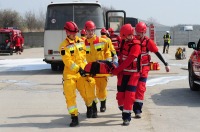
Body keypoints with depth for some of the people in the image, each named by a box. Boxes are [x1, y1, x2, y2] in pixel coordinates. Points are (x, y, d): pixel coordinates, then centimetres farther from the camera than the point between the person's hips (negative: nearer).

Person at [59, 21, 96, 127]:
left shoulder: (81, 42, 8)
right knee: (70, 95, -10)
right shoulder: (64, 46, -10)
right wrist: (78, 69, -23)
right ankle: (74, 117, -1)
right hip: (70, 74, -4)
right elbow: (68, 61, -17)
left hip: (82, 73, 4)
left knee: (88, 93, 2)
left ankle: (89, 107, 36)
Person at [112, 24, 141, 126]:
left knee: (129, 95, -10)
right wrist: (118, 71, 8)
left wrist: (116, 71, -22)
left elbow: (128, 61, -23)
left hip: (133, 73, -6)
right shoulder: (124, 42, 5)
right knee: (120, 94, 4)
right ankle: (122, 108, 29)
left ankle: (127, 117, -4)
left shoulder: (136, 45, -18)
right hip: (123, 72, 6)